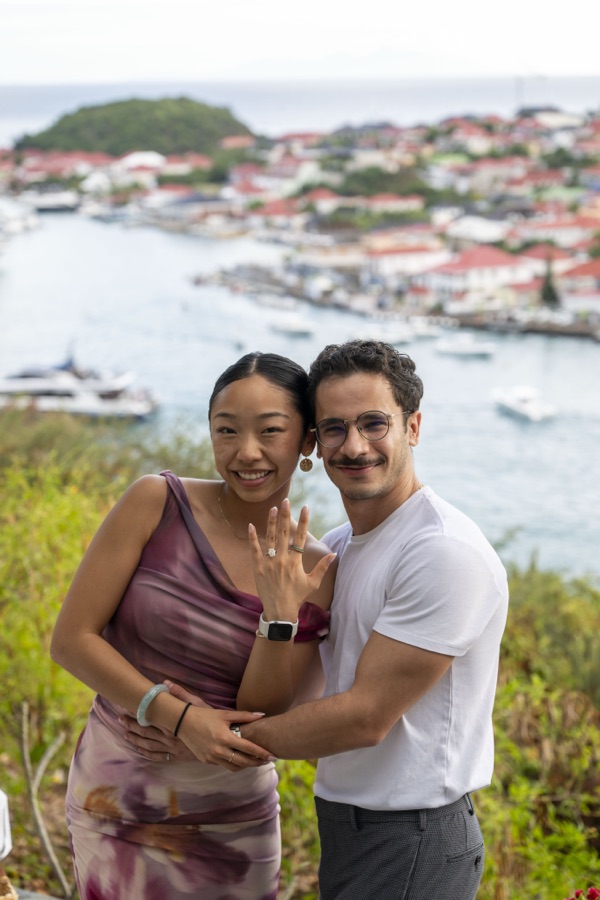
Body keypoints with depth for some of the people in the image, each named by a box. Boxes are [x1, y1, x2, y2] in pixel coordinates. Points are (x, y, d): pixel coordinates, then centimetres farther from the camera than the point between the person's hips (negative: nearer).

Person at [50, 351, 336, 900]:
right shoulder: (157, 503, -10)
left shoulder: (317, 575, -6)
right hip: (112, 799, -1)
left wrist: (282, 612, -22)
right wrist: (176, 716, -20)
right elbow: (71, 638, -10)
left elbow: (259, 722, -9)